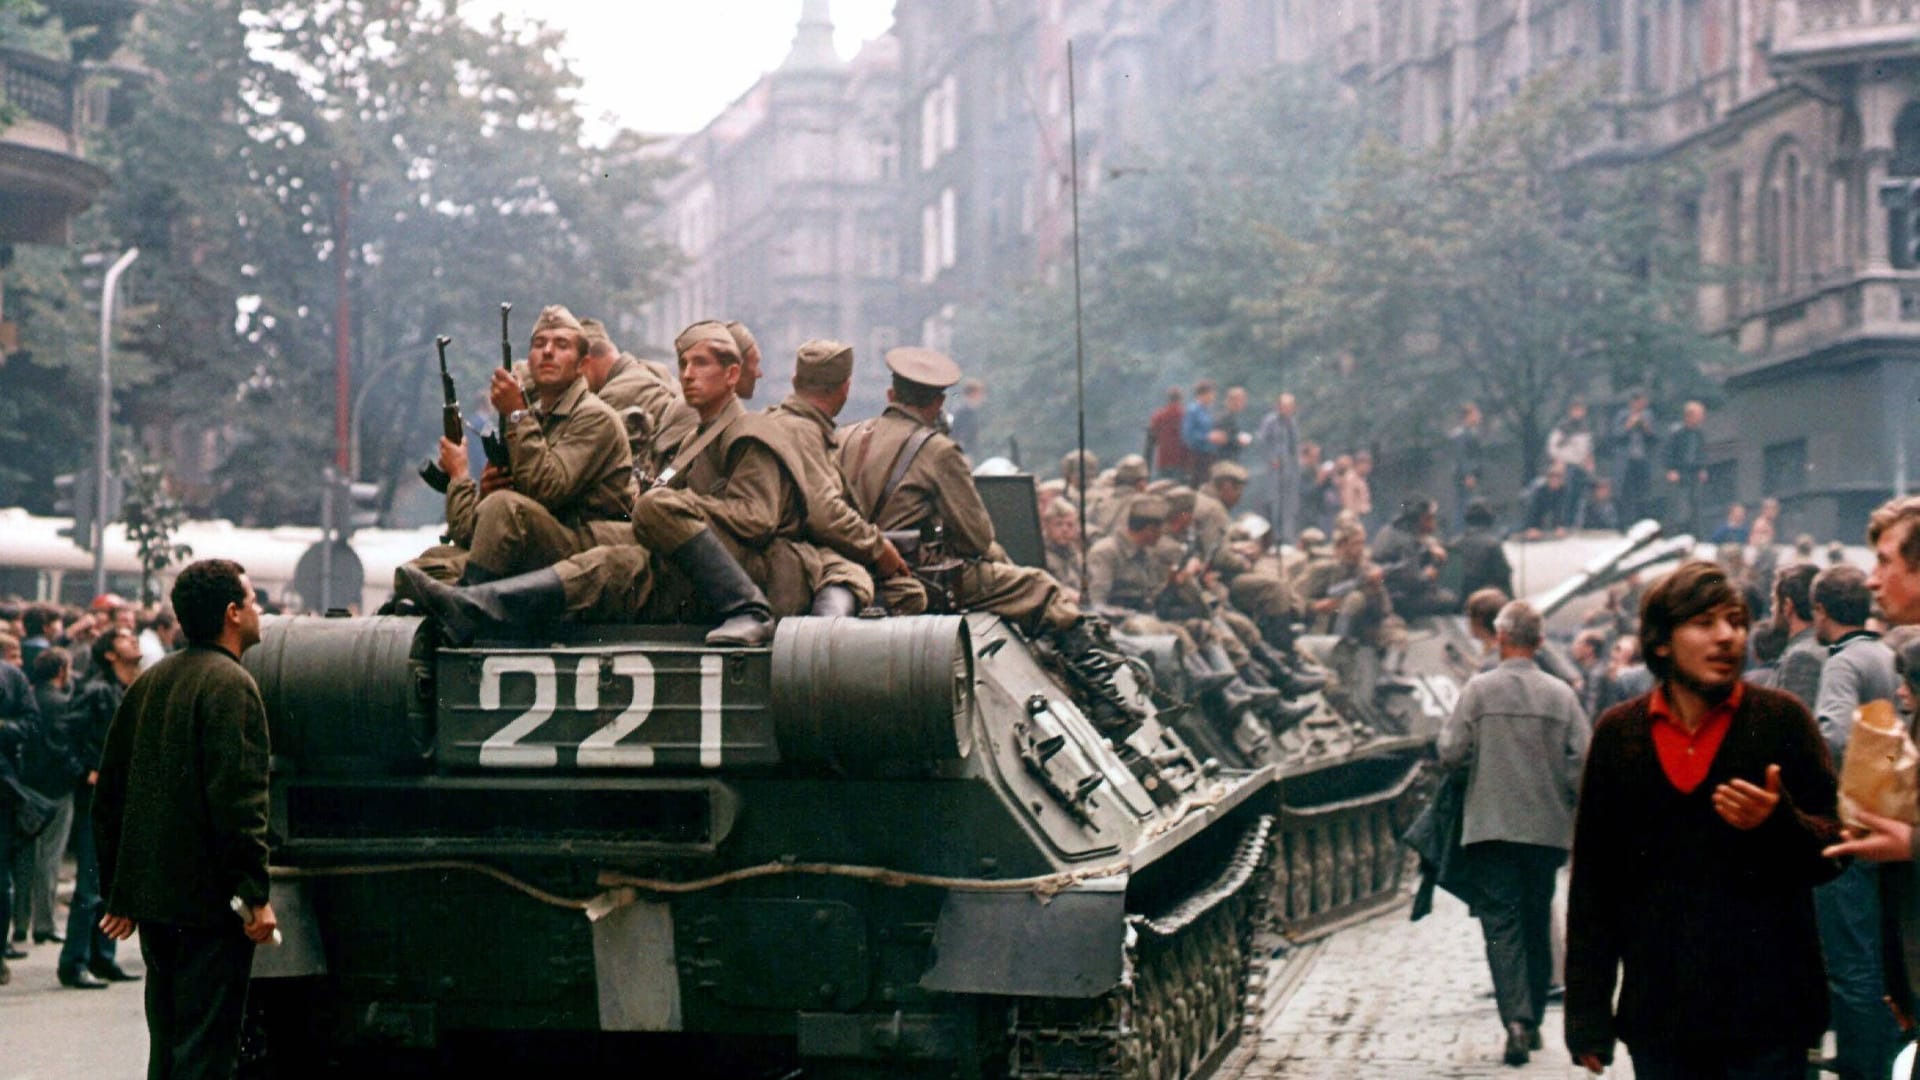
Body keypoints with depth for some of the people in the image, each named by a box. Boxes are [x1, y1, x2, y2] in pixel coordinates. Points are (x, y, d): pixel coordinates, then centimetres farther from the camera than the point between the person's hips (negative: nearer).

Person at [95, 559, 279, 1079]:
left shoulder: (147, 683, 14)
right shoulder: (230, 685, -12)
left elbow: (108, 795, 18)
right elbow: (238, 798, -21)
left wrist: (119, 891, 22)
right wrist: (254, 894, -18)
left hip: (152, 897, 8)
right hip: (210, 900, -8)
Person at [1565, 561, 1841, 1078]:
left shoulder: (1782, 719, 3)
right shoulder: (1618, 733, 8)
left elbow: (1833, 851, 5)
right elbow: (1593, 879, 9)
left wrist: (1778, 821, -17)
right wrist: (1587, 1015, 5)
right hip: (1658, 1014, 2)